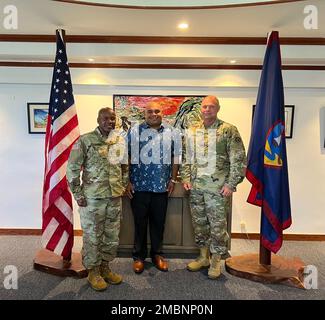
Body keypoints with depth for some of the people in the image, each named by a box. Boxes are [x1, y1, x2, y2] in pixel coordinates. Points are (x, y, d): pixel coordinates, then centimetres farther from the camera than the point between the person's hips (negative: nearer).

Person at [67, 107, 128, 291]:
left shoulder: (121, 141, 7)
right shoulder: (85, 140, -9)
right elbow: (72, 169, -8)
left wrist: (123, 187, 13)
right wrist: (78, 194, -9)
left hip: (115, 197, 5)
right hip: (92, 198, -5)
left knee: (112, 236, 15)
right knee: (92, 236, 8)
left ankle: (105, 267, 35)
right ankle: (93, 271, 28)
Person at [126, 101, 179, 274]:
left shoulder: (170, 132, 7)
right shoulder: (134, 131, 0)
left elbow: (174, 158, 10)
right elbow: (126, 157, -1)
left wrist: (173, 179, 4)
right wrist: (127, 181, -4)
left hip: (162, 186, 2)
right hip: (139, 186, -2)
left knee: (158, 222, 12)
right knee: (140, 222, 9)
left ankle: (157, 254, 30)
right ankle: (139, 256, 26)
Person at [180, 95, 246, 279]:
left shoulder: (229, 130, -4)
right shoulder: (192, 132, 10)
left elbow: (239, 159, -6)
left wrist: (231, 184, -11)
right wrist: (186, 178, 4)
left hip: (218, 186, -4)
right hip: (196, 186, 5)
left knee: (218, 224, 3)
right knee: (199, 223, 13)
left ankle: (216, 261, 23)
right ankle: (204, 257, 32)